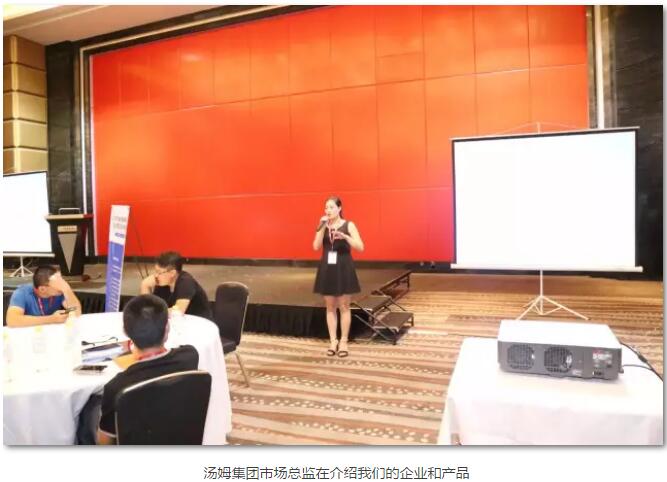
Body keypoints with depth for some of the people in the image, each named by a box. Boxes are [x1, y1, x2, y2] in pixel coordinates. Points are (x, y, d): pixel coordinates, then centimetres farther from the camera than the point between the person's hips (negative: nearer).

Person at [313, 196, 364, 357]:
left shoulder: (349, 225, -4)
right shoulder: (323, 225, 5)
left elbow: (360, 247, -12)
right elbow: (316, 246, -8)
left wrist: (345, 237, -26)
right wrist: (323, 227, -14)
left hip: (343, 268, -3)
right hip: (327, 268, 3)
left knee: (344, 307, 4)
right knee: (330, 307, 9)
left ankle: (343, 342, 15)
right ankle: (333, 341, 19)